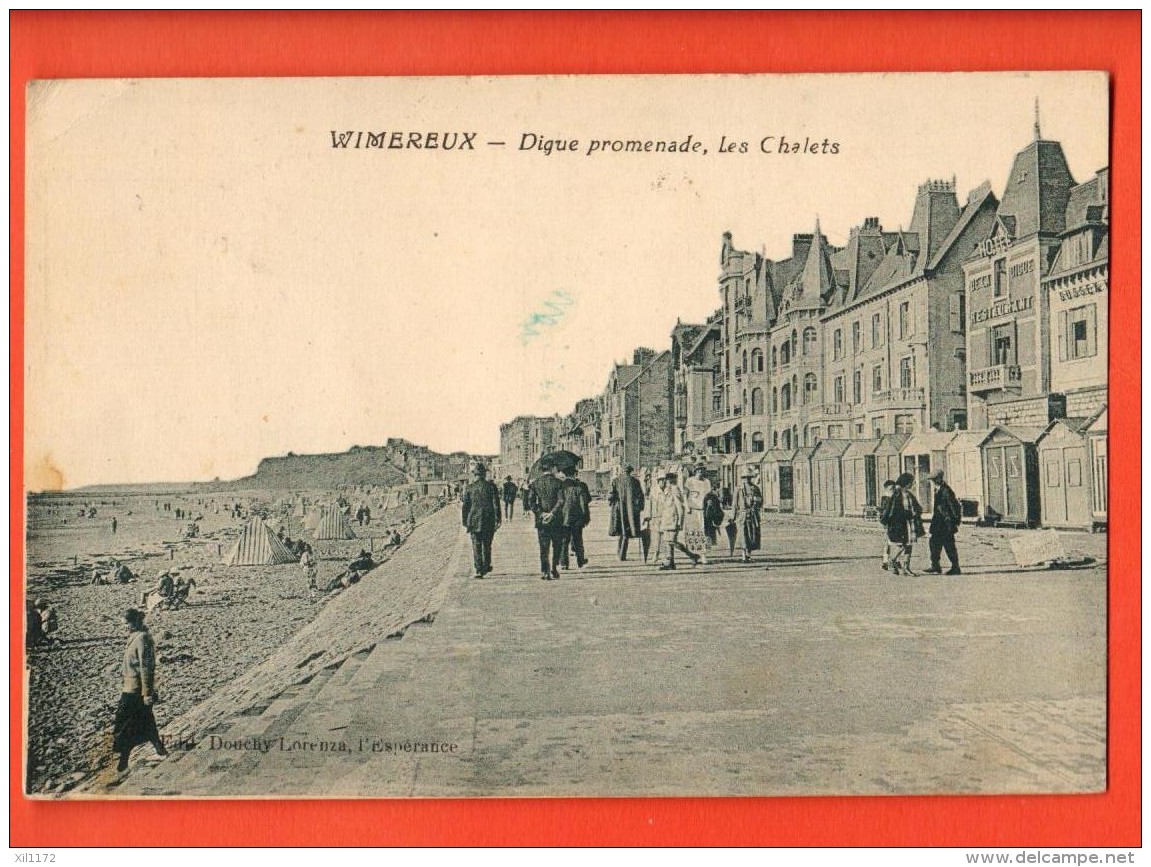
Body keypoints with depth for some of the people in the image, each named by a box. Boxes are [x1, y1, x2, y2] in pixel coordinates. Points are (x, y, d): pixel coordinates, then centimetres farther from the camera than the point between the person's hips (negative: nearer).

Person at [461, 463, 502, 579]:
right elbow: (496, 505, -6)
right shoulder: (491, 486, -2)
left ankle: (479, 571, -6)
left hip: (474, 521, -1)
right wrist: (497, 520, -4)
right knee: (487, 545, 16)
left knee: (476, 547, 1)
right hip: (489, 521, 1)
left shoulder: (469, 488, 0)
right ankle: (486, 567, 27)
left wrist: (465, 523, 10)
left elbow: (465, 507, 3)